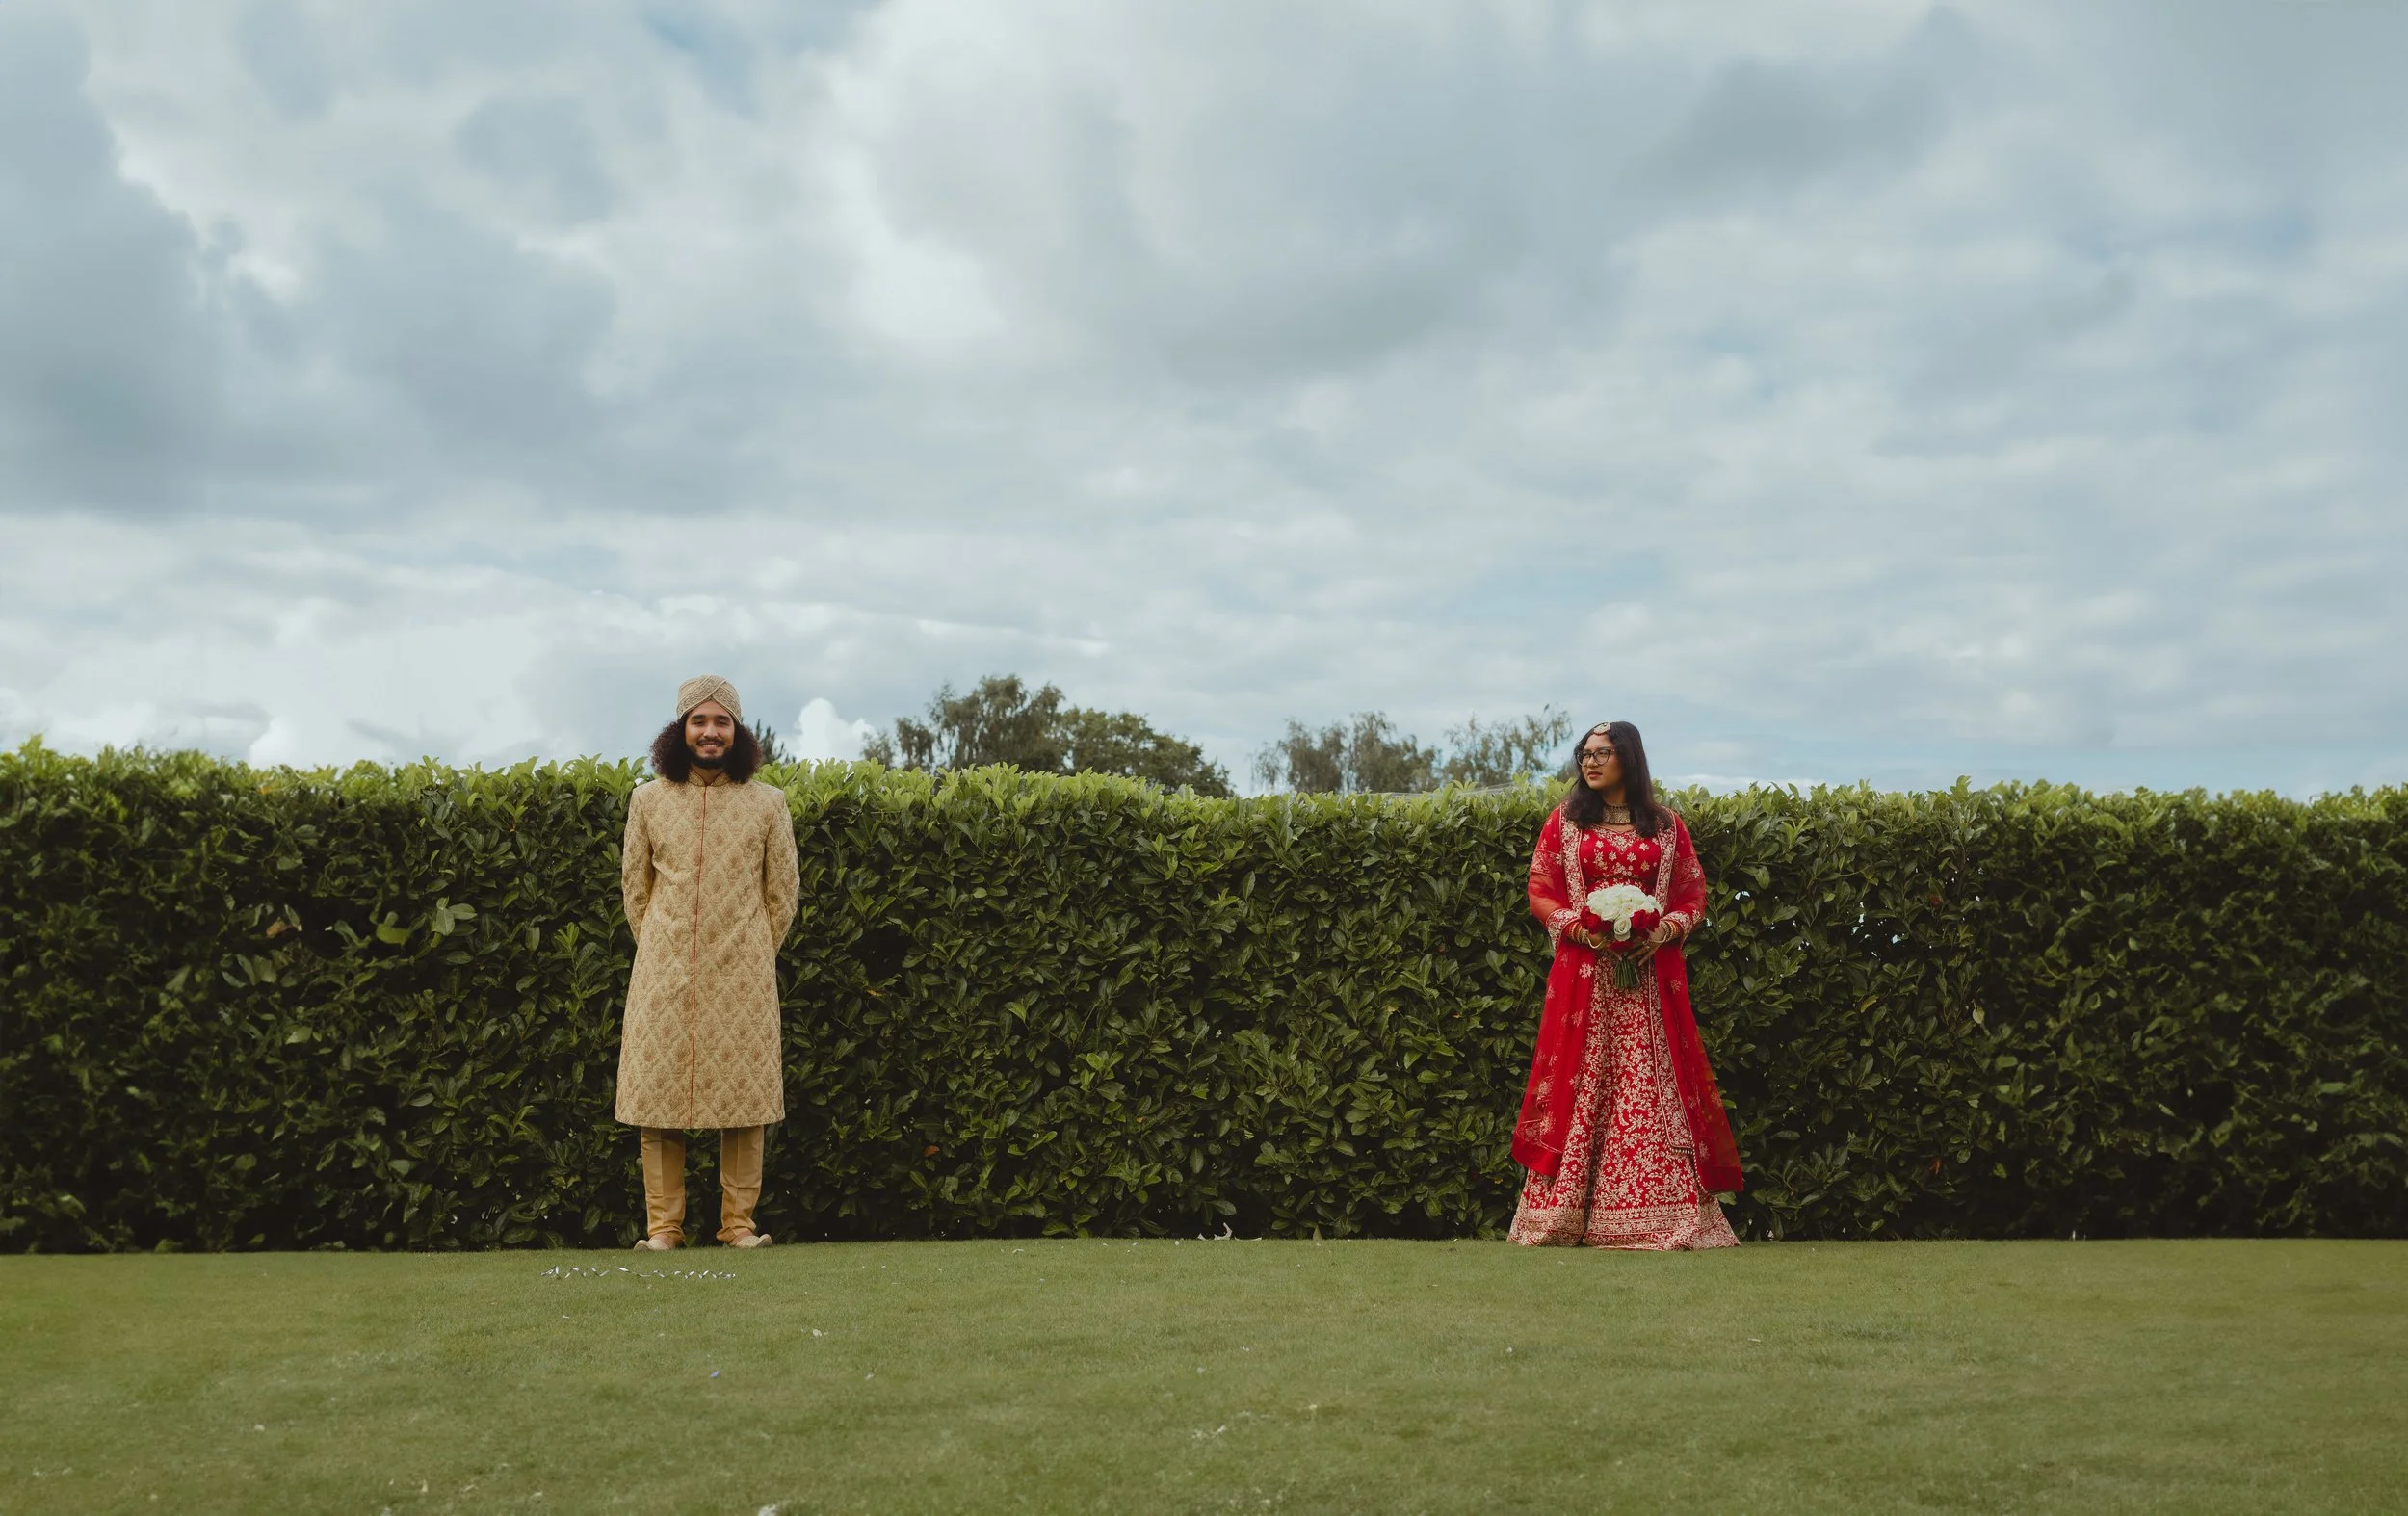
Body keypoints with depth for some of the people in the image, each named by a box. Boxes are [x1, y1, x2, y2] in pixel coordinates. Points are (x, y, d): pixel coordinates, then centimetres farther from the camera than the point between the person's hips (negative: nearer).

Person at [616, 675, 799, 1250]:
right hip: (664, 973, 1)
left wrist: (753, 954, 8)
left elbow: (782, 890, 8)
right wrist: (657, 948, 8)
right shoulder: (648, 800, 5)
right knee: (660, 1091, 1)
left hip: (742, 976, -1)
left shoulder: (768, 803, 2)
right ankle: (663, 1225, 9)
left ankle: (738, 1223, 10)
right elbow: (634, 884, 12)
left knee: (743, 1092, 1)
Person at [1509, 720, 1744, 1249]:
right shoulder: (1564, 820, 10)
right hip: (1584, 969, 0)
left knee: (1652, 1083, -3)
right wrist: (1580, 927, -11)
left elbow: (1693, 895, 10)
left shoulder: (1666, 825, 10)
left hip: (1650, 973, 1)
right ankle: (1558, 1217, -1)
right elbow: (1540, 890, 6)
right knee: (1579, 1079, -3)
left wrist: (1663, 931, -9)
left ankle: (1661, 1214, 0)